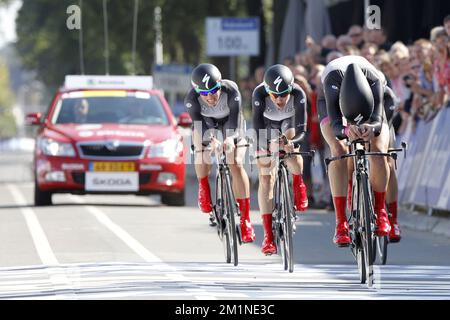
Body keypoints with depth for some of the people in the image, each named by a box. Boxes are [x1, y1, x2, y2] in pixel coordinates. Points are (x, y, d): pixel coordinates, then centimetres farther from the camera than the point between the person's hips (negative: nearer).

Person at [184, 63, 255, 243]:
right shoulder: (192, 99, -34)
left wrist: (230, 139, -61)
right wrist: (211, 140, -58)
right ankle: (203, 189, 1)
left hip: (229, 122, -1)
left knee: (236, 164, -17)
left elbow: (235, 120, -41)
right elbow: (199, 124, -38)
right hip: (206, 123, 1)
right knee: (202, 153, -30)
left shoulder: (231, 91, -37)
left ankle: (245, 219, -16)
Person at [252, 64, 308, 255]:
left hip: (289, 121, 1)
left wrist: (292, 143, -54)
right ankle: (268, 236, -9)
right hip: (267, 124, -1)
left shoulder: (298, 95, -36)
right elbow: (257, 127, -40)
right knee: (265, 178, -10)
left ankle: (298, 186, 1)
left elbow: (301, 130, -36)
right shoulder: (259, 94, -38)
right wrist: (261, 151, -54)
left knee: (291, 148, -32)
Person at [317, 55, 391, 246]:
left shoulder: (374, 80, -41)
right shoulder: (332, 78, -44)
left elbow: (377, 120, -45)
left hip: (369, 103, 1)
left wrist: (372, 128, -68)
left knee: (378, 151, -22)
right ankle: (340, 222, -25)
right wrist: (346, 130, -69)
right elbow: (335, 123, -47)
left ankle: (380, 211, -1)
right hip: (331, 102, -1)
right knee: (339, 150, -27)